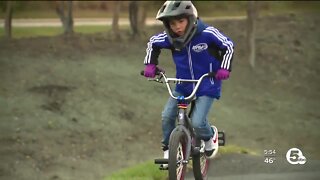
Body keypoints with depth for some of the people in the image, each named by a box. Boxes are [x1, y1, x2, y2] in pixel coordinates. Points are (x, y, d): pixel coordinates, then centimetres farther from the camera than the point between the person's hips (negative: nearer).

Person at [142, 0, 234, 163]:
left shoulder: (206, 33, -22)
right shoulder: (169, 38, -11)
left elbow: (228, 45, -9)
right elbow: (153, 43, 10)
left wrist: (224, 68, -18)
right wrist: (150, 64, 1)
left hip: (206, 87, -4)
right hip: (183, 86, 4)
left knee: (197, 123, -17)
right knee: (167, 116, -7)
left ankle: (210, 136, 18)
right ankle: (168, 149, 16)